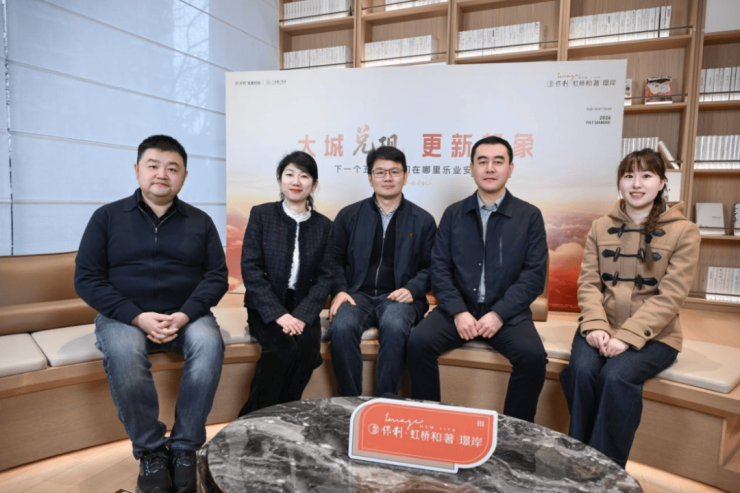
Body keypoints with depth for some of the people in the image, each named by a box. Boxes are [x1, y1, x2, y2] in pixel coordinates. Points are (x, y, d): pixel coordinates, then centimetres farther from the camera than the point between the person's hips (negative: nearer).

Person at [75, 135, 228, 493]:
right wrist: (137, 317, -16)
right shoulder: (107, 217, 5)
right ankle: (150, 450, -12)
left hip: (187, 316, 1)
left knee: (209, 343, -30)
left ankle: (185, 447, -14)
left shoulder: (200, 221, 9)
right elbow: (87, 278, -2)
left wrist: (185, 315, -17)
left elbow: (216, 276, 1)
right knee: (123, 354, -33)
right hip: (124, 316, 0)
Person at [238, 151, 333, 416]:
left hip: (302, 308, 2)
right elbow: (250, 268, -8)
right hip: (266, 308, -2)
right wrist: (278, 313, -17)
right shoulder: (261, 214, -1)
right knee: (284, 347, -28)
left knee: (308, 349, -26)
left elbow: (324, 277, 1)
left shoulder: (323, 225, 6)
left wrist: (302, 315, -15)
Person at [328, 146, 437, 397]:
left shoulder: (423, 220, 10)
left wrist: (411, 289, -10)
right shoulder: (348, 215, 12)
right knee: (342, 327, -31)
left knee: (395, 327, -35)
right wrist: (339, 290, -6)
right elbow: (335, 260, 11)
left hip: (398, 297, -1)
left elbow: (429, 268, 8)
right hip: (357, 295, 1)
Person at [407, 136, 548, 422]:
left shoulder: (529, 216, 5)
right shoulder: (454, 214, 9)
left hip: (507, 312, -1)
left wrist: (499, 314, -15)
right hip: (459, 308, 1)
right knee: (418, 342, -23)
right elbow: (439, 268, 3)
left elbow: (534, 274, -3)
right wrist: (458, 312, -12)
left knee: (533, 356, -27)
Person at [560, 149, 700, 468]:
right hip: (603, 328, 3)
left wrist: (627, 337, -20)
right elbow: (588, 283, 2)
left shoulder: (683, 231, -1)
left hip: (652, 335, -2)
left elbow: (670, 296, -10)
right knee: (581, 370, -27)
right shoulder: (601, 227, 9)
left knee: (616, 377, -30)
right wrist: (595, 326, -16)